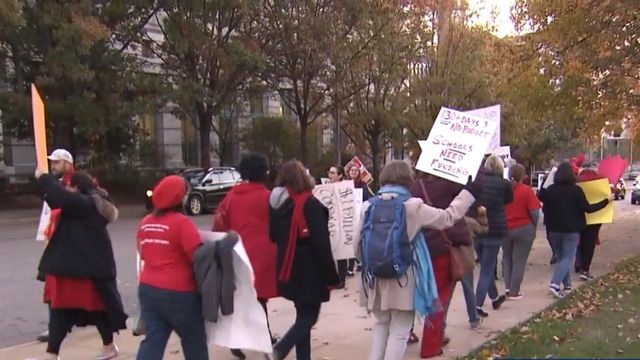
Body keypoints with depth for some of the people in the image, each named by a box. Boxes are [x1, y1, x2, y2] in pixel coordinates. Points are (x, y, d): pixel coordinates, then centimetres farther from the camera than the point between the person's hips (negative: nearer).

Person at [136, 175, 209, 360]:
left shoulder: (145, 223, 8)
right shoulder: (182, 223, -14)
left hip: (148, 288, 6)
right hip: (178, 292, -6)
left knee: (153, 341, 7)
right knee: (194, 341, 14)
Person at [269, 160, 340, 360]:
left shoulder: (276, 203, 3)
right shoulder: (309, 203, -17)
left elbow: (273, 236, 14)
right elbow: (322, 243, -17)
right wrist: (330, 275, -12)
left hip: (288, 270, 7)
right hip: (309, 271, -7)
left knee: (303, 316, 16)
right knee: (308, 317, 5)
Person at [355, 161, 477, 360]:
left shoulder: (368, 206, 0)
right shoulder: (414, 206, -9)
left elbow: (358, 245, 4)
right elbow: (447, 218, 1)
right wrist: (468, 191, 10)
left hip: (375, 278, 4)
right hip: (402, 279, -4)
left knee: (381, 324, 23)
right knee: (399, 330, 8)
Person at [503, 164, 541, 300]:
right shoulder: (527, 190, -12)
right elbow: (535, 213, -14)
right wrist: (534, 225, 4)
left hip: (504, 229, 3)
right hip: (523, 229, -3)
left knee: (507, 258, 19)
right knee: (519, 261, 6)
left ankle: (508, 287, 14)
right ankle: (514, 292, 8)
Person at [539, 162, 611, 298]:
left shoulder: (550, 189, 1)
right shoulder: (576, 190, -10)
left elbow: (545, 208, 8)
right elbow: (587, 208, -9)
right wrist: (607, 200, -1)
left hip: (554, 229, 4)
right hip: (571, 229, -4)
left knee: (562, 256, 17)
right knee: (567, 257, -2)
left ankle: (566, 285, 20)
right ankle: (555, 284, -18)